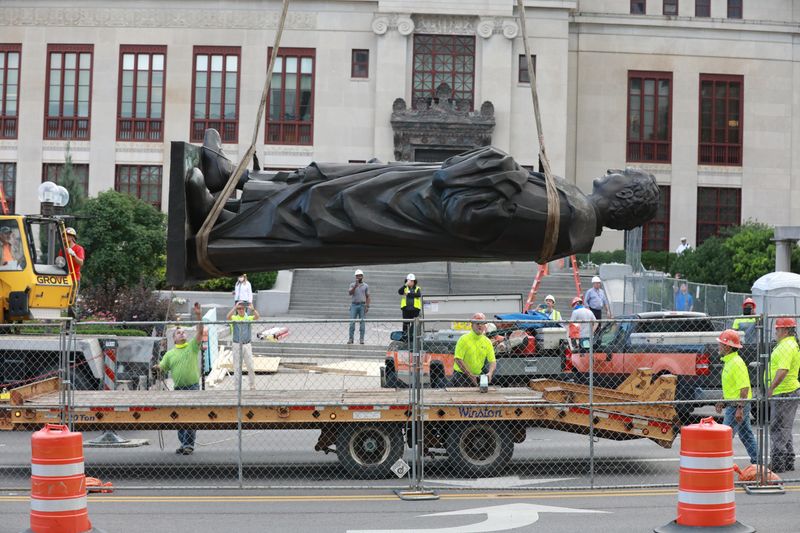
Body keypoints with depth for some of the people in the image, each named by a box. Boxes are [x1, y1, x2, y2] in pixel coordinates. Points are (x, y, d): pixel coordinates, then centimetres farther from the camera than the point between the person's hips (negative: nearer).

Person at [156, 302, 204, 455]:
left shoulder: (192, 346, 5)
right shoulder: (170, 353, 13)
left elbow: (200, 331, -7)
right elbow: (162, 367, 9)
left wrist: (198, 316, -19)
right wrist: (156, 367, -14)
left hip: (192, 387, -3)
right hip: (178, 389, 3)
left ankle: (189, 445, -1)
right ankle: (183, 444, 16)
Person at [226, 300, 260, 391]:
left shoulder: (249, 318, 4)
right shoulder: (234, 318, 0)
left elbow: (257, 316, -15)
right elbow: (228, 317, -23)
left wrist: (252, 309, -33)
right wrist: (235, 307, -30)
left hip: (247, 345, 1)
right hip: (236, 345, -1)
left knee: (251, 367, 4)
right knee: (237, 367, 3)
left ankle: (252, 386, 17)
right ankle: (237, 387, 10)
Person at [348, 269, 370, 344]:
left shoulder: (366, 286, 8)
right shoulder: (352, 285, 7)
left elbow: (367, 297, 7)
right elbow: (350, 293, -9)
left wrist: (367, 306, -3)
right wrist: (355, 286, -19)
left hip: (362, 305, 0)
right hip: (354, 305, 0)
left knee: (362, 322, 0)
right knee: (352, 322, -4)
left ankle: (361, 339, 4)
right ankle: (350, 338, -2)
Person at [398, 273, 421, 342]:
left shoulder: (417, 288, 8)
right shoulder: (405, 288, 10)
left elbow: (419, 295, -12)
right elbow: (399, 292, -9)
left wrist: (409, 294, -15)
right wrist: (405, 285, -20)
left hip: (415, 308, -1)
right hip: (406, 308, 1)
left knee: (414, 323, 1)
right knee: (405, 323, 3)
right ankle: (405, 336, 7)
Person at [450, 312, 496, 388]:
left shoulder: (487, 342, 5)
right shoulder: (464, 339, -10)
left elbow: (493, 361, 3)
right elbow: (458, 359, -16)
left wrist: (490, 373, -19)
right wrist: (470, 375, -17)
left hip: (477, 377, 4)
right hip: (461, 375, -4)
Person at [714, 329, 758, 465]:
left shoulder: (737, 363, -20)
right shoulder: (728, 361, 12)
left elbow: (744, 387, -23)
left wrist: (739, 408, -25)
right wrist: (722, 401, 23)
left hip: (737, 405, -10)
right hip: (733, 404, 10)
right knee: (746, 434, 14)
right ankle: (756, 462, 20)